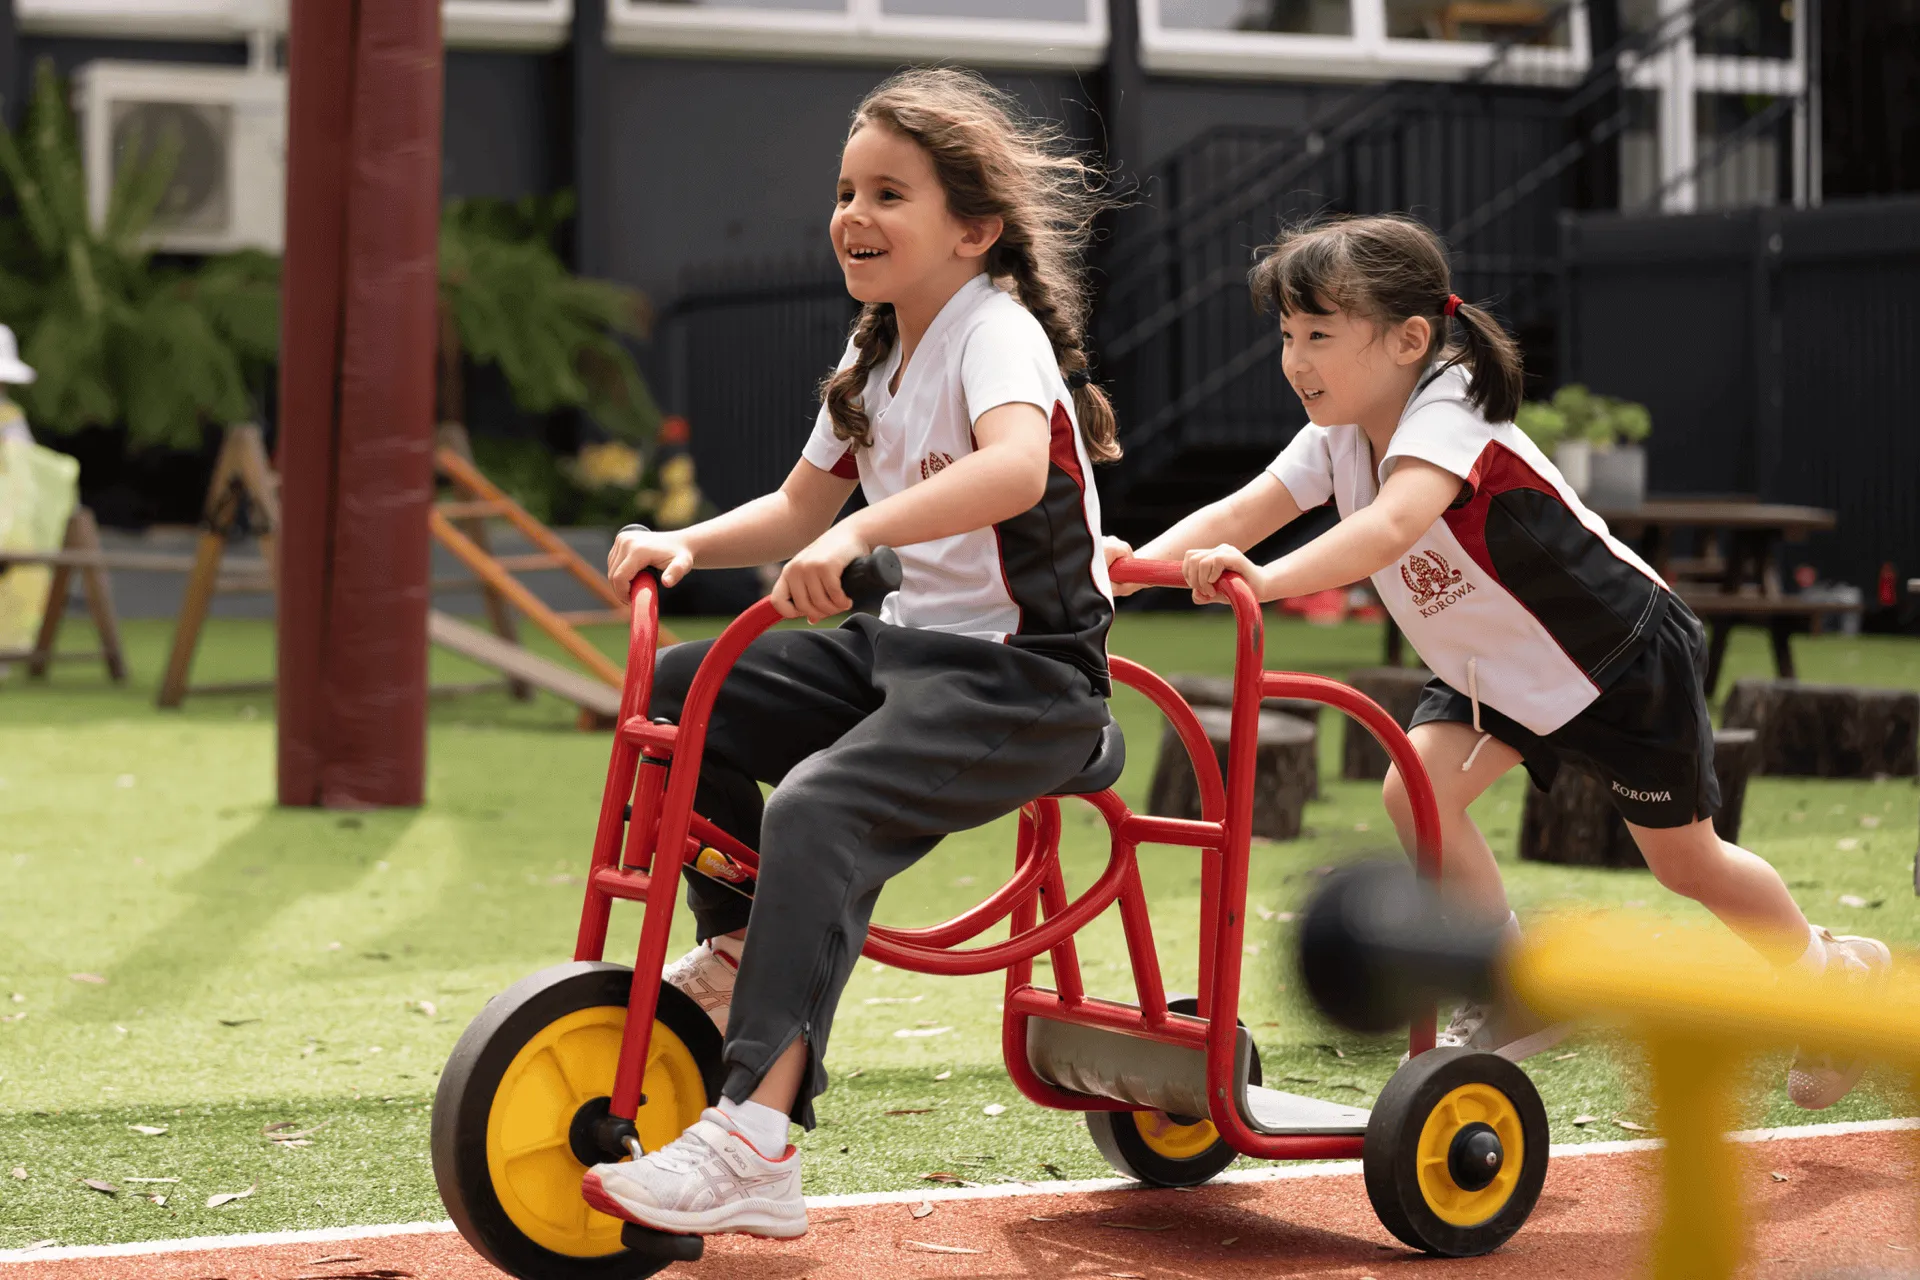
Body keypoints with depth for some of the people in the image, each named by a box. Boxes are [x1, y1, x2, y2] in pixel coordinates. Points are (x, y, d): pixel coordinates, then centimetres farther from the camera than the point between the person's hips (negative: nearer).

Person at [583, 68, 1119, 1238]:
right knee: (683, 692, 1)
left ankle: (754, 1147, -39)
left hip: (1023, 673, -9)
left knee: (817, 811, -31)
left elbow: (1015, 468, -36)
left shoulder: (996, 331, -14)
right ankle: (743, 951, 17)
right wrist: (688, 544, 3)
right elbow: (799, 508, 22)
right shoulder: (877, 354, 15)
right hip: (909, 643, 9)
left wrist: (862, 532, -48)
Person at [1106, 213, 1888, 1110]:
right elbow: (1241, 511, -22)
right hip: (1494, 666, 7)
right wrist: (1139, 561, -39)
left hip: (1621, 652, -7)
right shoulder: (1338, 438, -11)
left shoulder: (1446, 419, -35)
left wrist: (1265, 580, -67)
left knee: (1685, 858, 7)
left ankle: (1833, 971, 34)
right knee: (1419, 791, -16)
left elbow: (1390, 528, -54)